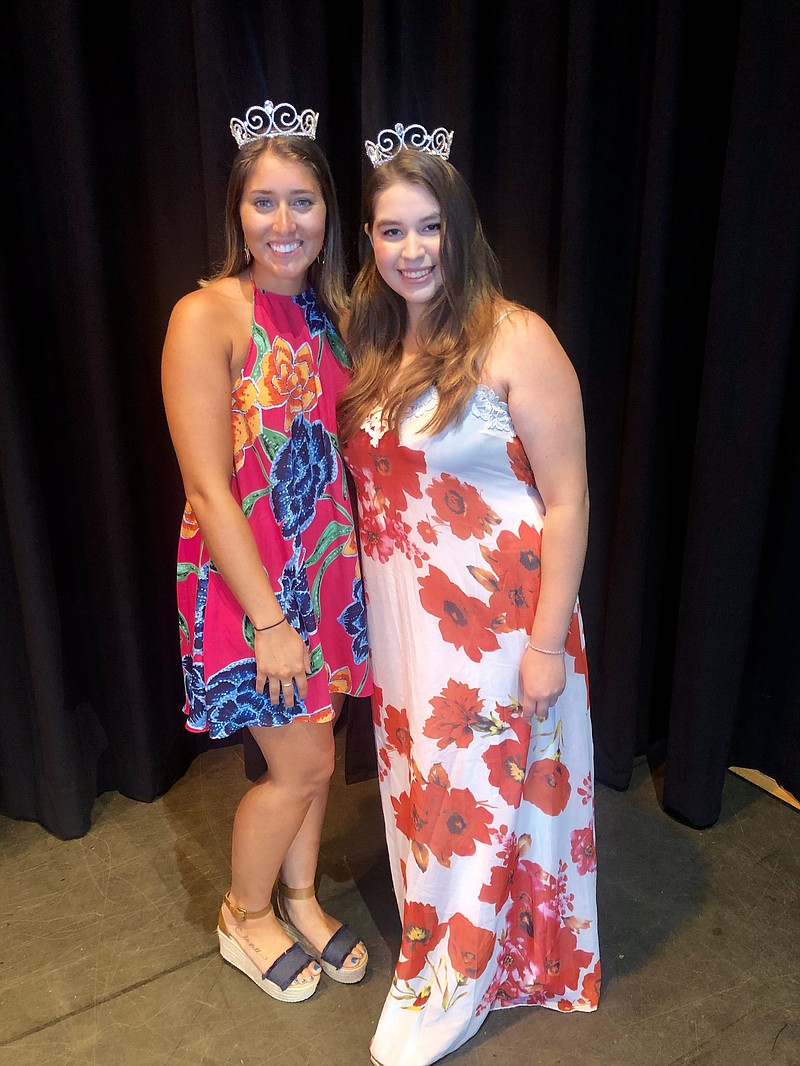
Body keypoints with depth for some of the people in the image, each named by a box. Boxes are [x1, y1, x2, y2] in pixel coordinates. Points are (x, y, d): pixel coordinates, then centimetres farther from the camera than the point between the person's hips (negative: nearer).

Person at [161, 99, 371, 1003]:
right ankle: (242, 915, 34)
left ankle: (299, 899, 43)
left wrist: (357, 563, 3)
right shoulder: (207, 317, -17)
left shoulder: (328, 311, 4)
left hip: (326, 570, 6)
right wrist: (269, 621, -19)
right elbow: (209, 488, -20)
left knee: (312, 745, 17)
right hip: (246, 580, -6)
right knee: (302, 762, 4)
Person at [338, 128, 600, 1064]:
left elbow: (566, 500, -14)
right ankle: (431, 942, 46)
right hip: (396, 623, 6)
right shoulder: (372, 343, 5)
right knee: (415, 788, 20)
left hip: (493, 624, -6)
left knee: (476, 794, 9)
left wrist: (548, 642, -15)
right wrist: (362, 614, 6)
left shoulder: (516, 341, -15)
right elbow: (369, 488, 9)